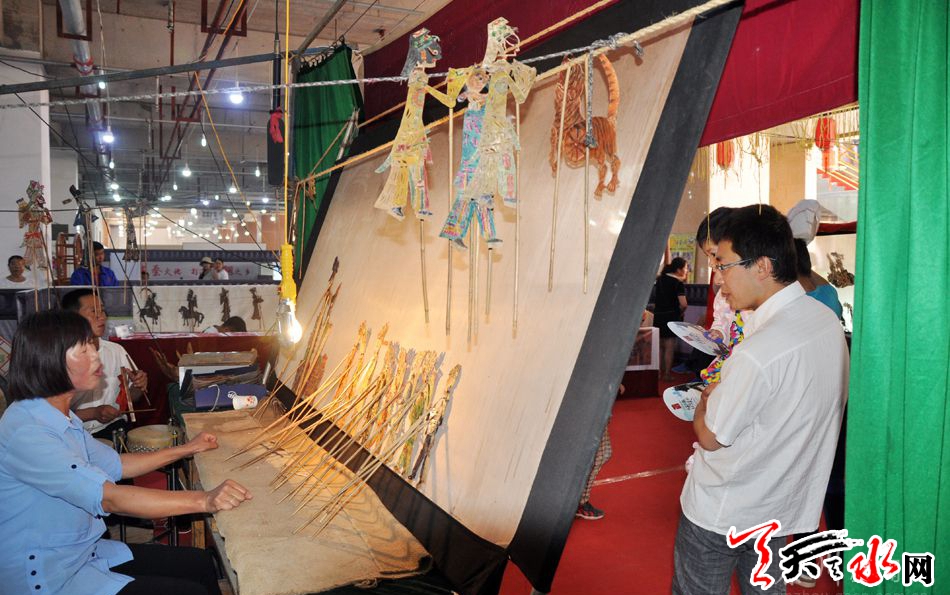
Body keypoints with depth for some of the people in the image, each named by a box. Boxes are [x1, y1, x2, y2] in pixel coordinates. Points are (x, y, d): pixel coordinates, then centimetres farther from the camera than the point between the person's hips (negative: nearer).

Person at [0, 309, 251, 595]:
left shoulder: (60, 418, 7)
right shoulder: (23, 433, -25)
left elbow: (114, 465, 18)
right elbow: (108, 497, -32)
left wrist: (187, 449, 18)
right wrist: (203, 501, -37)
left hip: (86, 554, 9)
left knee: (200, 564, 3)